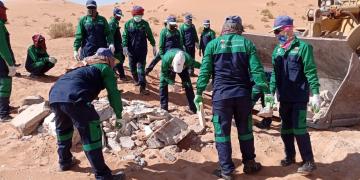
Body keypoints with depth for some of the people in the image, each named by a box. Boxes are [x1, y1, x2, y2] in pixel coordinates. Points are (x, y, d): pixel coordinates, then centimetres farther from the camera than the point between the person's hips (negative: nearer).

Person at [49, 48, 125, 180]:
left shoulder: (84, 65, 38)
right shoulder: (105, 68, 18)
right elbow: (113, 93, 9)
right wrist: (119, 117, 19)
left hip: (54, 95, 8)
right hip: (73, 97, -8)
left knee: (63, 129, 31)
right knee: (91, 135, -2)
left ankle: (65, 161, 45)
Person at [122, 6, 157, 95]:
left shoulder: (145, 24, 2)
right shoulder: (128, 24, -1)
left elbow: (150, 35, 10)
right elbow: (125, 36, -2)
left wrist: (154, 46, 11)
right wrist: (125, 47, -14)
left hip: (142, 50, -1)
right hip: (131, 50, 1)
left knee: (141, 68, -6)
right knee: (132, 67, 14)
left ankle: (142, 87, -8)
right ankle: (136, 80, 38)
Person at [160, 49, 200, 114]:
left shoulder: (188, 59, -41)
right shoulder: (166, 58, -44)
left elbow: (196, 64, -18)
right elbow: (164, 73, -29)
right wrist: (172, 84, -37)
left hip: (183, 68, 1)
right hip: (168, 68, -1)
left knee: (188, 84, -3)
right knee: (163, 84, -14)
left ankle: (193, 108, 11)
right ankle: (164, 108, -3)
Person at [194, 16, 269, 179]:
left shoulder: (213, 44, 1)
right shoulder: (246, 43, 3)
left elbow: (205, 71, -2)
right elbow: (256, 69, -2)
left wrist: (199, 92, 3)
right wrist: (265, 91, 0)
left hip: (221, 94, -2)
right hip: (242, 94, 2)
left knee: (222, 132, 7)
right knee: (245, 130, 16)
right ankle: (249, 164, 29)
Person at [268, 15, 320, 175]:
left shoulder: (302, 47, -7)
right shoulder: (277, 50, 10)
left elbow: (311, 72, -11)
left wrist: (315, 93, -15)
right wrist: (271, 92, 12)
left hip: (299, 97, -6)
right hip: (284, 97, 6)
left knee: (299, 128, -6)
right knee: (286, 128, 14)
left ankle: (309, 162, 7)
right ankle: (290, 156, 30)